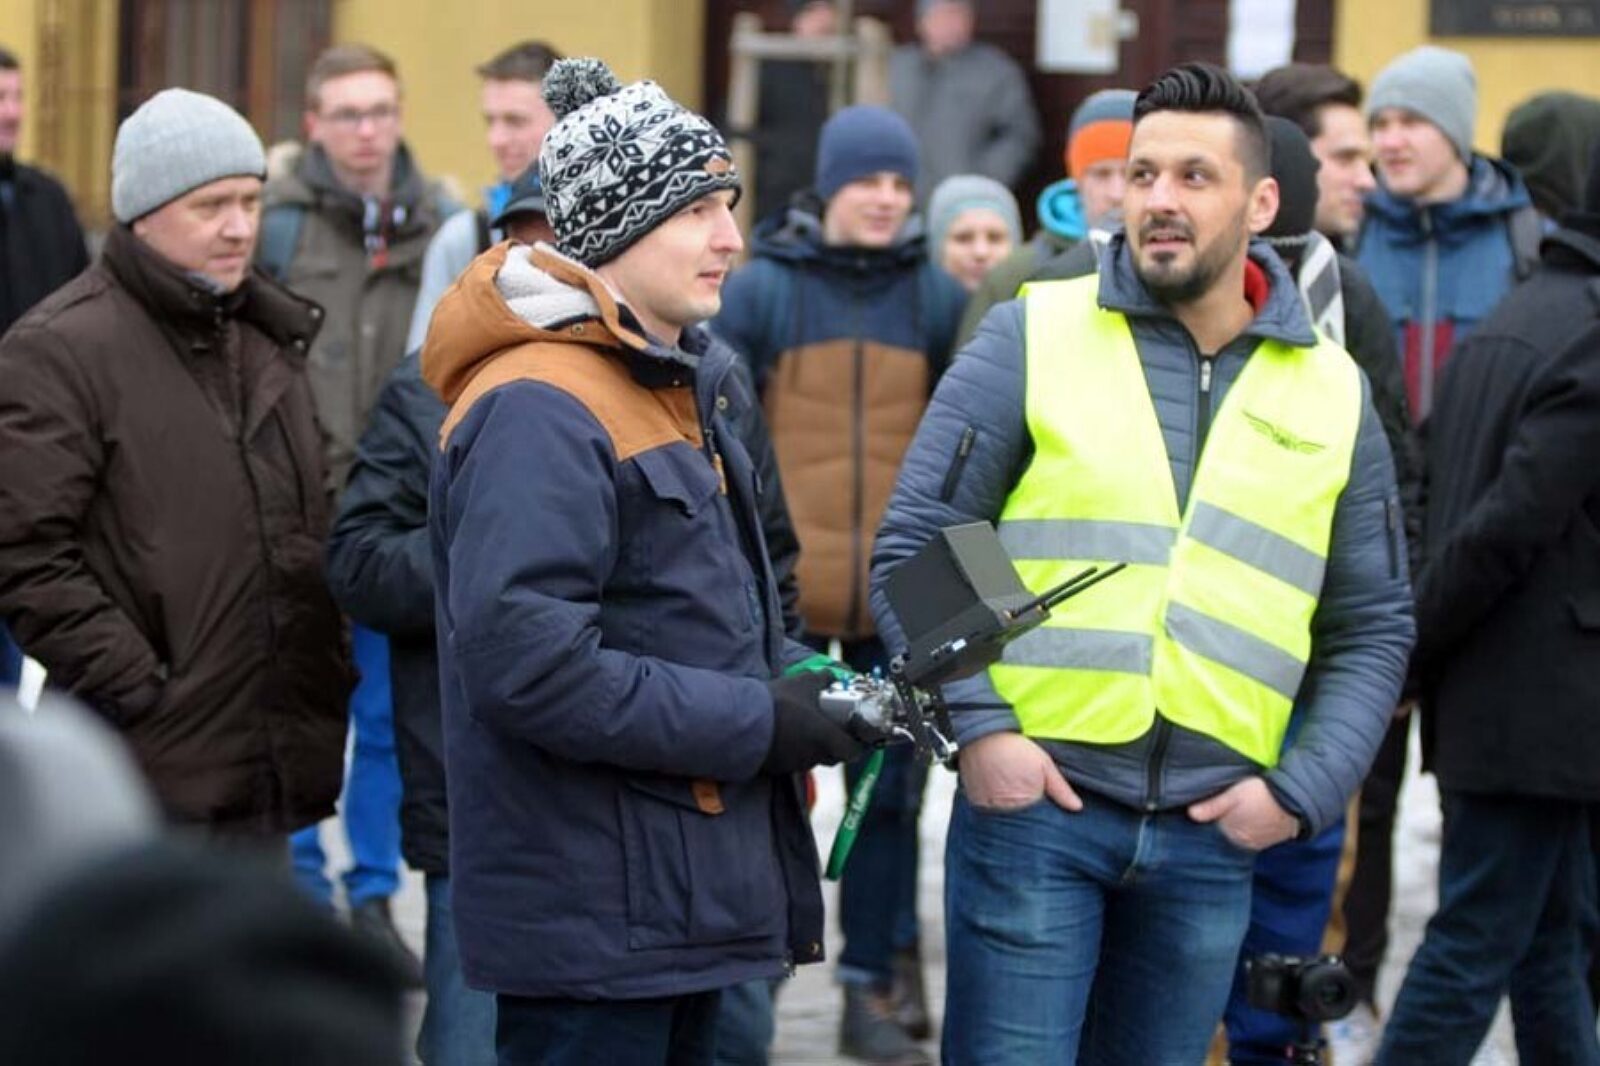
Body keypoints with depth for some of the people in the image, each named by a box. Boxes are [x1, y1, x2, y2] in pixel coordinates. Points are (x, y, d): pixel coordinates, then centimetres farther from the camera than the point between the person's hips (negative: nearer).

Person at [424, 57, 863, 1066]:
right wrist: (759, 723, -21)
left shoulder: (684, 387, 16)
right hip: (591, 920, -10)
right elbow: (526, 662, -27)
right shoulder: (537, 411, -18)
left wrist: (802, 683, 7)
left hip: (686, 899, 10)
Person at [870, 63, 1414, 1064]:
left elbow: (1373, 629, 13)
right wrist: (975, 726, -12)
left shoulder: (1332, 392, 7)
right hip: (1033, 802, -3)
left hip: (1212, 837, 3)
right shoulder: (1032, 337, -1)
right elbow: (913, 548, -1)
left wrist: (1302, 790, 0)